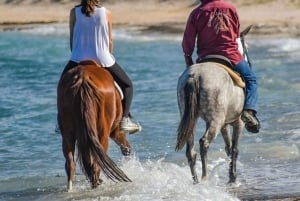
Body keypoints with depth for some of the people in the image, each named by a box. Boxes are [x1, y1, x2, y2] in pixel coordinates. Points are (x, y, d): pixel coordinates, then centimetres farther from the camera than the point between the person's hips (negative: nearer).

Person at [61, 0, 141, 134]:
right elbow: (110, 41, 5)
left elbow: (72, 38, 6)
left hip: (79, 59, 1)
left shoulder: (74, 12, -1)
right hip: (102, 59, -1)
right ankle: (124, 120, 3)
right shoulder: (106, 13, -2)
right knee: (127, 85, 17)